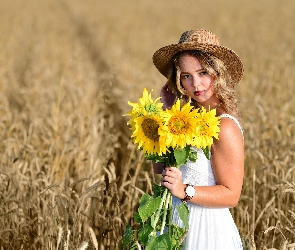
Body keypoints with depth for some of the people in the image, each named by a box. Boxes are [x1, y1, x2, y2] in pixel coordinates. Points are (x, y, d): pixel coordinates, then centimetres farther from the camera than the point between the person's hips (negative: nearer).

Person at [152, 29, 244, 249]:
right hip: (176, 222, 7)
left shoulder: (225, 127, -20)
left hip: (205, 229, -7)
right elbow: (160, 167, 3)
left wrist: (184, 191, -29)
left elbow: (231, 195, -18)